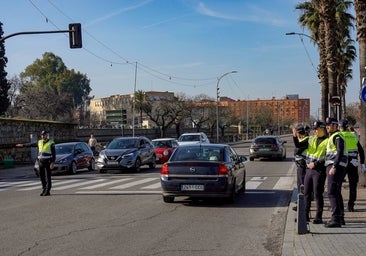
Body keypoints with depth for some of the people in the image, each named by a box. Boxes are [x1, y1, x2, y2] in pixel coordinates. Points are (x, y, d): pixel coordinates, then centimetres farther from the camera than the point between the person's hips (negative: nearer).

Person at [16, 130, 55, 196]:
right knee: (42, 176, 6)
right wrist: (23, 145, 33)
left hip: (48, 162, -6)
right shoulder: (40, 142, 10)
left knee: (48, 177, -5)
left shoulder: (51, 143, -8)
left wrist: (52, 163, -21)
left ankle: (48, 191, -1)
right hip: (41, 162, 6)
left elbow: (54, 154, -12)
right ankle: (44, 189, 17)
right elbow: (31, 144, 24)